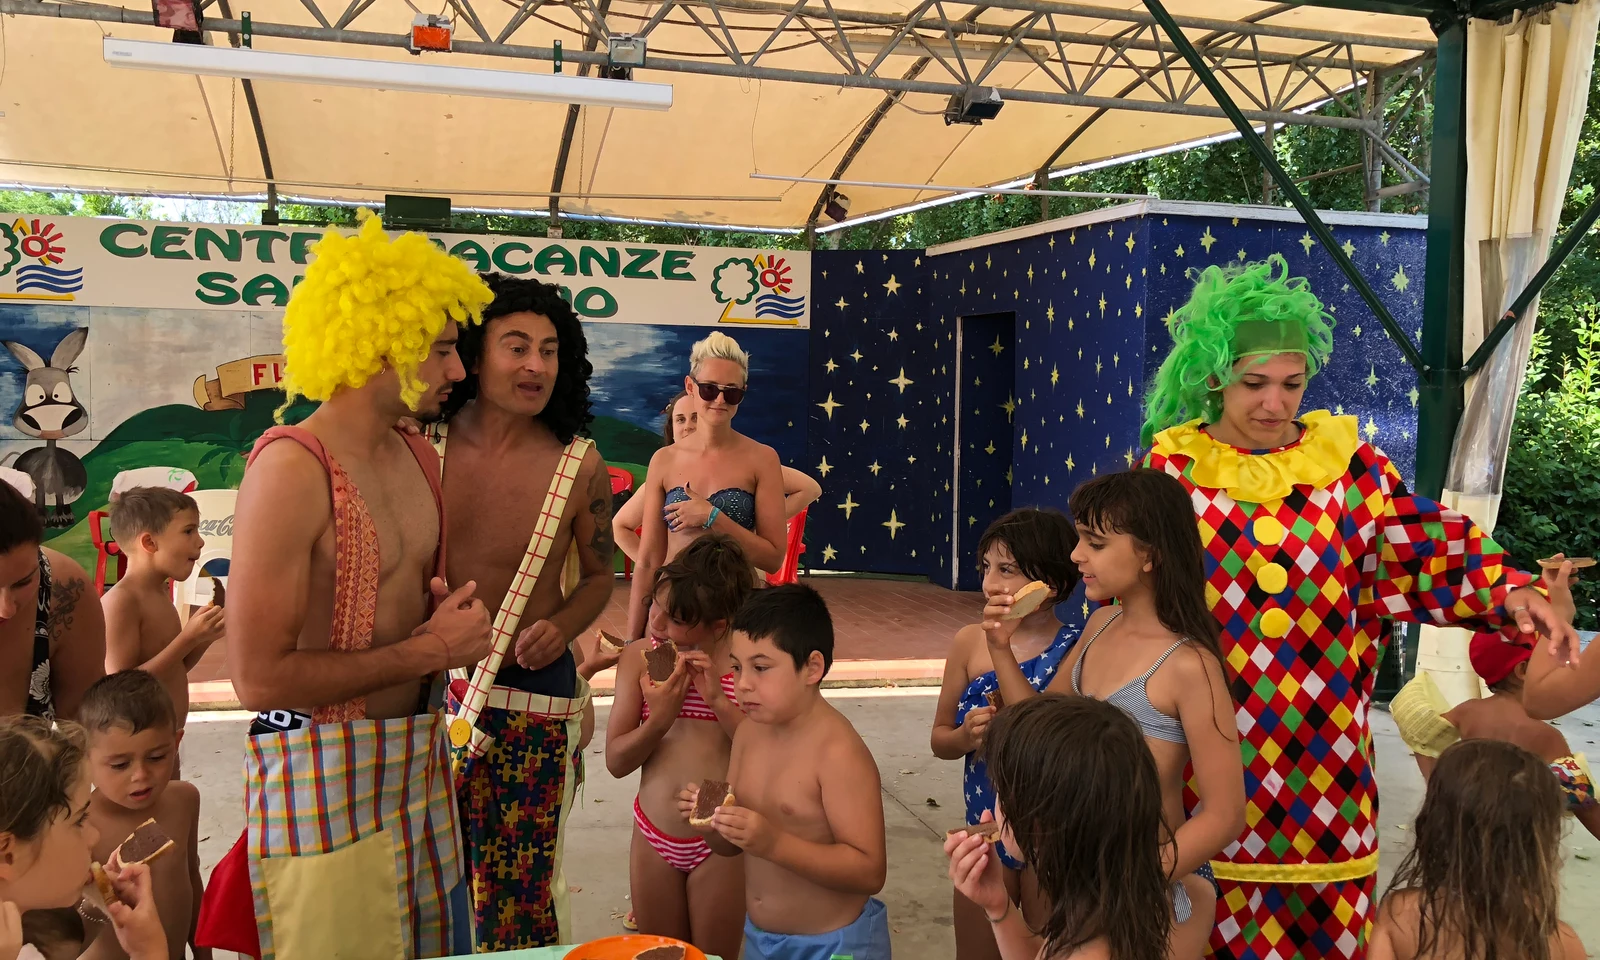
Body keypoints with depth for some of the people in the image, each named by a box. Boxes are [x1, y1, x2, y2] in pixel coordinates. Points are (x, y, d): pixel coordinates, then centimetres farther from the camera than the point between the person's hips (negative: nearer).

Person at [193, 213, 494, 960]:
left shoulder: (419, 456, 8)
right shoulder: (292, 468, -17)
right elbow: (257, 678, -21)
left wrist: (452, 615, 1)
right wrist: (428, 651, -16)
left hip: (420, 755, 8)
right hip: (325, 777, -7)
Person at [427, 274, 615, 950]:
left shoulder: (578, 467, -5)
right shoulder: (423, 448, -3)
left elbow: (598, 575, 8)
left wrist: (562, 628, -11)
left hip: (533, 694, -1)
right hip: (431, 684, 2)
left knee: (520, 888, 7)